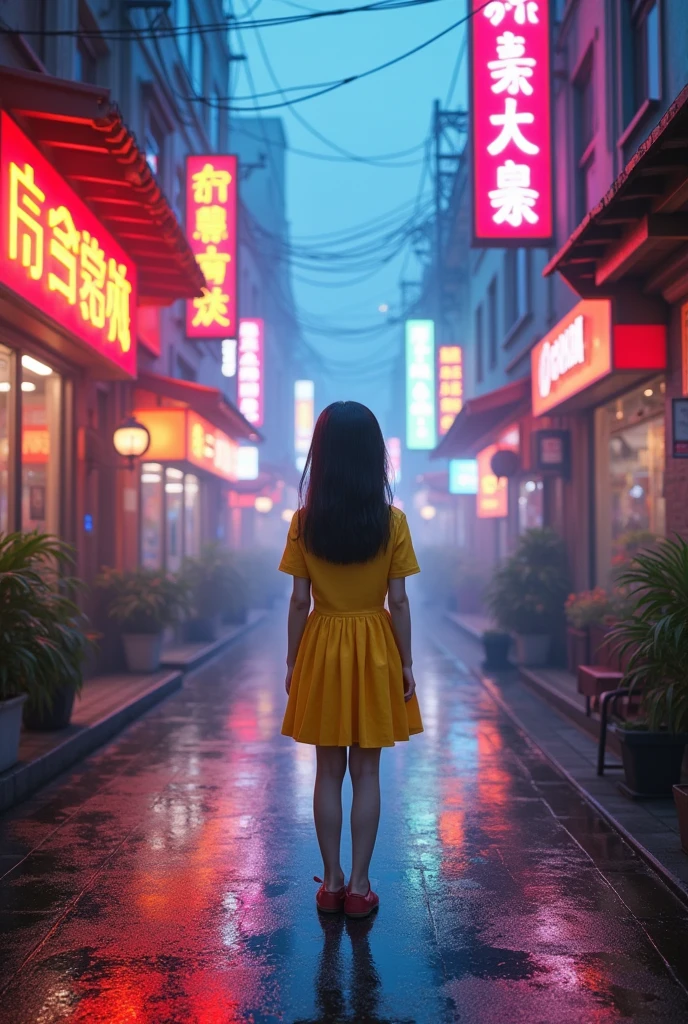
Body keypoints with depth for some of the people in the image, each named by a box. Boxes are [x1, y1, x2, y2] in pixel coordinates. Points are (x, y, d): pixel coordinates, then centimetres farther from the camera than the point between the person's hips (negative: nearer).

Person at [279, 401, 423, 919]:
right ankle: (359, 886, 14)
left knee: (328, 772, 11)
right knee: (366, 773, 8)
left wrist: (292, 661, 6)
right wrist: (407, 663, 2)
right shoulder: (392, 521, -8)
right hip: (375, 651, -1)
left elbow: (299, 601, -4)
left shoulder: (305, 520, -7)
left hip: (321, 650, 1)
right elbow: (399, 602, -7)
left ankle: (331, 883, 18)